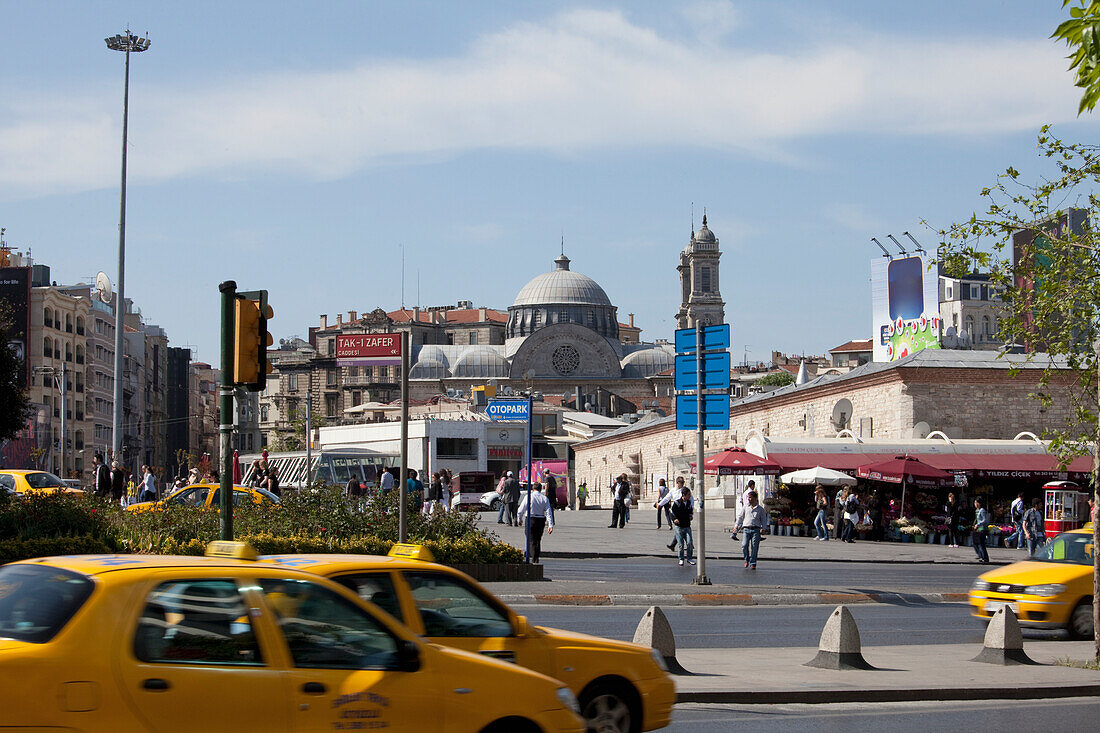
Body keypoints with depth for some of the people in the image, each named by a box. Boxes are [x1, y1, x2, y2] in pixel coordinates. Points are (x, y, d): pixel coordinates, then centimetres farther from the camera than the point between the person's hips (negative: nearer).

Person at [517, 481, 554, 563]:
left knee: (532, 540, -3)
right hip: (541, 520, 3)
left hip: (530, 520, -3)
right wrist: (550, 525, -5)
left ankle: (534, 559, -14)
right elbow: (548, 512, -3)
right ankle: (536, 557, 25)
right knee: (538, 539, 18)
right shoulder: (545, 498, 2)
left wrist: (520, 519, 17)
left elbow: (521, 510, -1)